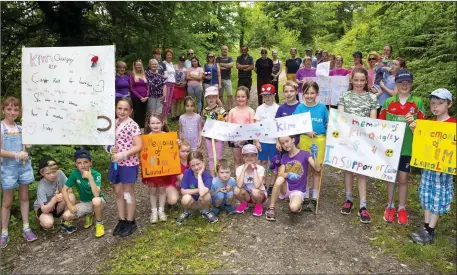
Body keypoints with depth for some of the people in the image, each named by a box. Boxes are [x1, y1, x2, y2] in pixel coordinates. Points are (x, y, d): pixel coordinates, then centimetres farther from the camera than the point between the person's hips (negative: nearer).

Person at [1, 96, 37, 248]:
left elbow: (29, 144, 4)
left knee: (24, 197, 11)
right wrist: (16, 155, -20)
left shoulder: (20, 128, 9)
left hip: (24, 166, 5)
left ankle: (26, 228, 19)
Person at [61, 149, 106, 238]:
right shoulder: (75, 173, -13)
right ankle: (89, 215, 13)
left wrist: (90, 178, -40)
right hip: (84, 203, 4)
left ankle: (99, 224, -10)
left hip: (98, 202, -4)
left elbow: (96, 194, -36)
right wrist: (70, 205, -17)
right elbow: (64, 190, -7)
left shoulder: (96, 174, -24)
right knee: (66, 216, -18)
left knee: (96, 200, -40)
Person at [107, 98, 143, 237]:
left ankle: (130, 222, 21)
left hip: (129, 163, -6)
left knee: (128, 192, 5)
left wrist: (123, 154, -23)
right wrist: (110, 149, -6)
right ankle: (121, 220, 28)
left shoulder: (133, 125, -14)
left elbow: (139, 146, -19)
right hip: (115, 163, 6)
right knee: (118, 192, 14)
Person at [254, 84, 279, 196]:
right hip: (262, 140, 1)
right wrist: (256, 141, -3)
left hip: (274, 140, -1)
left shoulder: (278, 108, -2)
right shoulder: (260, 109, 2)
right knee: (263, 161, 10)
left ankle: (272, 184, 18)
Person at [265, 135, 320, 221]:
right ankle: (271, 208, -18)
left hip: (298, 190, -3)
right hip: (286, 188, 3)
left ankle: (297, 202, 5)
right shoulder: (284, 157, 4)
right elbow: (280, 174, -9)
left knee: (293, 208, -33)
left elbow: (318, 169, -19)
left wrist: (314, 155, -37)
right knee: (280, 179, -32)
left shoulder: (305, 154, -7)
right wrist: (288, 175, -31)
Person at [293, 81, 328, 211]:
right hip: (304, 140, 0)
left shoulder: (322, 107, -1)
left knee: (316, 169, 8)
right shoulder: (300, 107, -2)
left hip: (319, 140, 0)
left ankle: (314, 198, 19)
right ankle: (305, 197, 20)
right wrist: (307, 131, -18)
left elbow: (327, 124, 6)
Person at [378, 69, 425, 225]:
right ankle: (390, 206, 27)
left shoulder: (418, 103, -2)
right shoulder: (388, 102, 1)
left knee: (403, 178, 7)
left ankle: (402, 208, 24)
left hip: (407, 147, -1)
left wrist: (413, 123, -23)